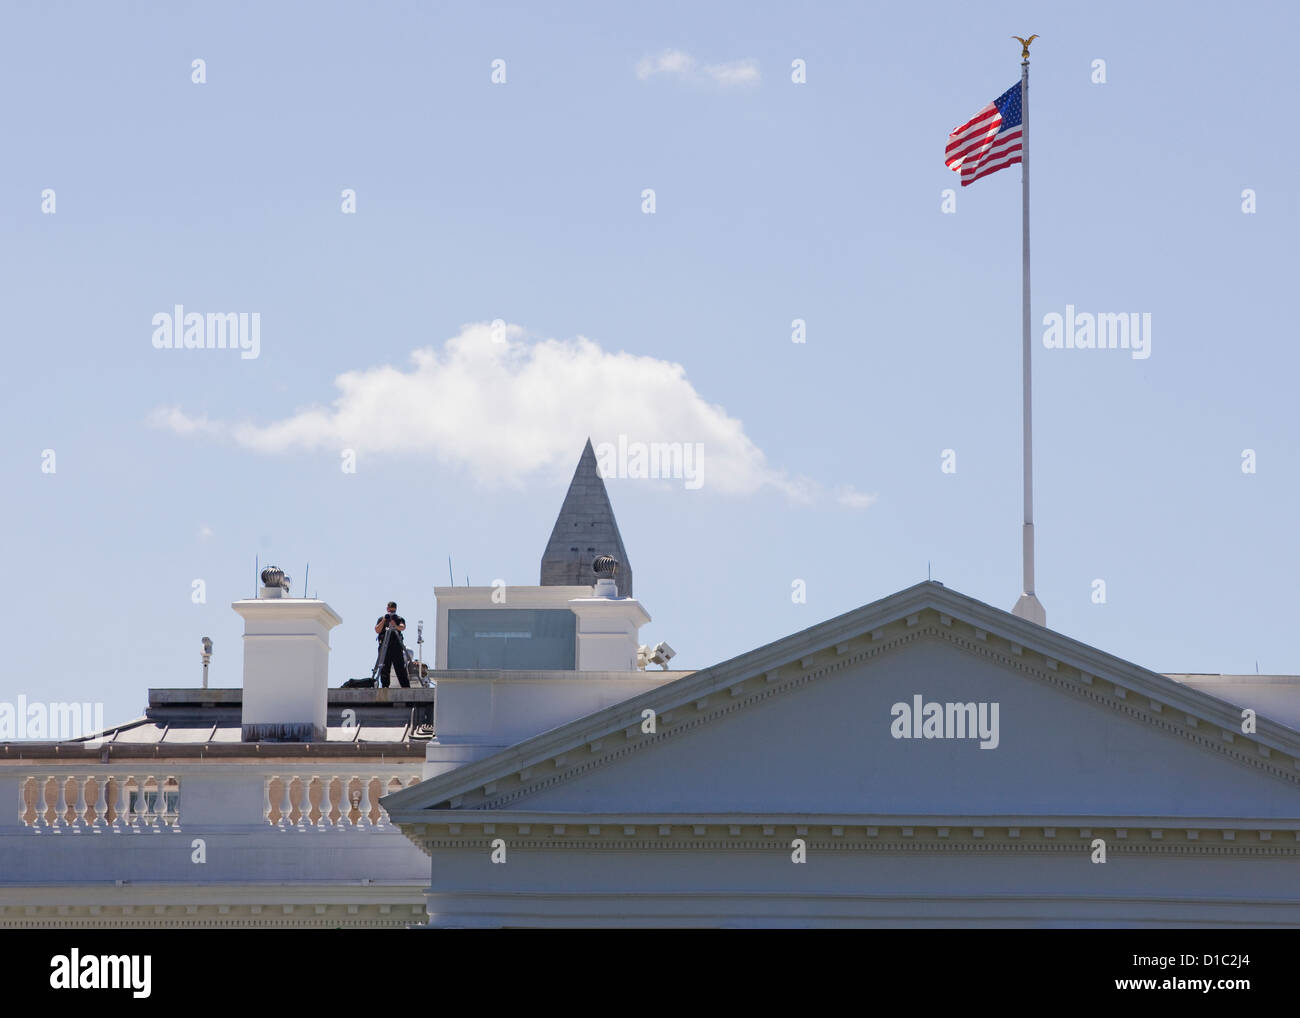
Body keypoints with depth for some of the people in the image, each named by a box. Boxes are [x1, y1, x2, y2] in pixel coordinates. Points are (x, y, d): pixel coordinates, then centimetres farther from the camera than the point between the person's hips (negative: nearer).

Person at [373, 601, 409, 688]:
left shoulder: (399, 619, 10)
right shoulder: (381, 619, 12)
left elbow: (403, 627, -11)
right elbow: (377, 630, -1)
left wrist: (396, 626, -33)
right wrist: (384, 620, -11)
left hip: (397, 646, 0)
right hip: (384, 646, 0)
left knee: (401, 668, -3)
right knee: (384, 668, -3)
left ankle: (406, 686, -3)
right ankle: (385, 686, -1)